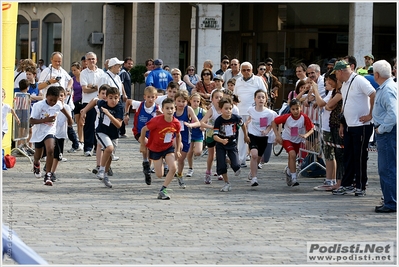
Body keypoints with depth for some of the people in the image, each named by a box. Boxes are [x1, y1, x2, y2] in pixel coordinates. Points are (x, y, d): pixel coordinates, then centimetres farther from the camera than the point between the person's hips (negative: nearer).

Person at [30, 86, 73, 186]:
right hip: (39, 132, -1)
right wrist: (45, 120, -35)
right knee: (38, 155, 16)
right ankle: (36, 164, 55)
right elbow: (31, 121, -23)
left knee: (50, 150, -25)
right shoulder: (38, 106, -22)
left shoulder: (58, 104, -10)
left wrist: (69, 118, 32)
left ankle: (48, 176, -21)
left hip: (50, 131, 1)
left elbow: (63, 109, 16)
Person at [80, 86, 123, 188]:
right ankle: (101, 169, -12)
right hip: (101, 132, -2)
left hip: (113, 135, 2)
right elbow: (94, 101, 10)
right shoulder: (102, 103, -14)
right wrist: (84, 111, 8)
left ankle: (104, 176, 37)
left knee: (109, 156, 15)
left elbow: (118, 125, -28)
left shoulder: (119, 108, -19)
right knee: (109, 148, -29)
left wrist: (109, 115, -39)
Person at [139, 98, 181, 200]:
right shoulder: (157, 121, -26)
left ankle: (163, 190, -4)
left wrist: (178, 150, 5)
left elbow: (178, 136, 7)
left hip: (169, 147, 3)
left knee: (173, 168, -17)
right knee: (159, 175, -1)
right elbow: (144, 129, -13)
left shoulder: (176, 123, -14)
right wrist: (142, 145, -6)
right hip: (155, 148, -3)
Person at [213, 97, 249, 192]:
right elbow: (215, 136, -24)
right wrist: (222, 140, -43)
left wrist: (246, 136, 19)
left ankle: (237, 168, 26)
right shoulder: (218, 121, -21)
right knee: (221, 165, -3)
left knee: (235, 165, -12)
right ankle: (227, 183, 16)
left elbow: (243, 125, 8)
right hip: (221, 146, 0)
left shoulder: (236, 118, -15)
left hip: (232, 144, 0)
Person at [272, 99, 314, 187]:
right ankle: (294, 178, -22)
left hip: (298, 141, 3)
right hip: (287, 139, -3)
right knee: (292, 154, -25)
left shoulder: (304, 118, -22)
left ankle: (288, 171, 52)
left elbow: (311, 129, -16)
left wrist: (306, 135, -37)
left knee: (292, 157, 18)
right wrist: (277, 135, -18)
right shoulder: (287, 117, -22)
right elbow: (274, 122, -11)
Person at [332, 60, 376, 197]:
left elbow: (374, 95, -21)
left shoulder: (359, 81, -14)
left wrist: (370, 115, -17)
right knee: (348, 157, 11)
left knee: (360, 157, -2)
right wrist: (342, 124, 20)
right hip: (349, 126, 9)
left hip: (361, 126, -9)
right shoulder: (345, 84, 15)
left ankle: (360, 187, 5)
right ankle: (346, 185, 18)